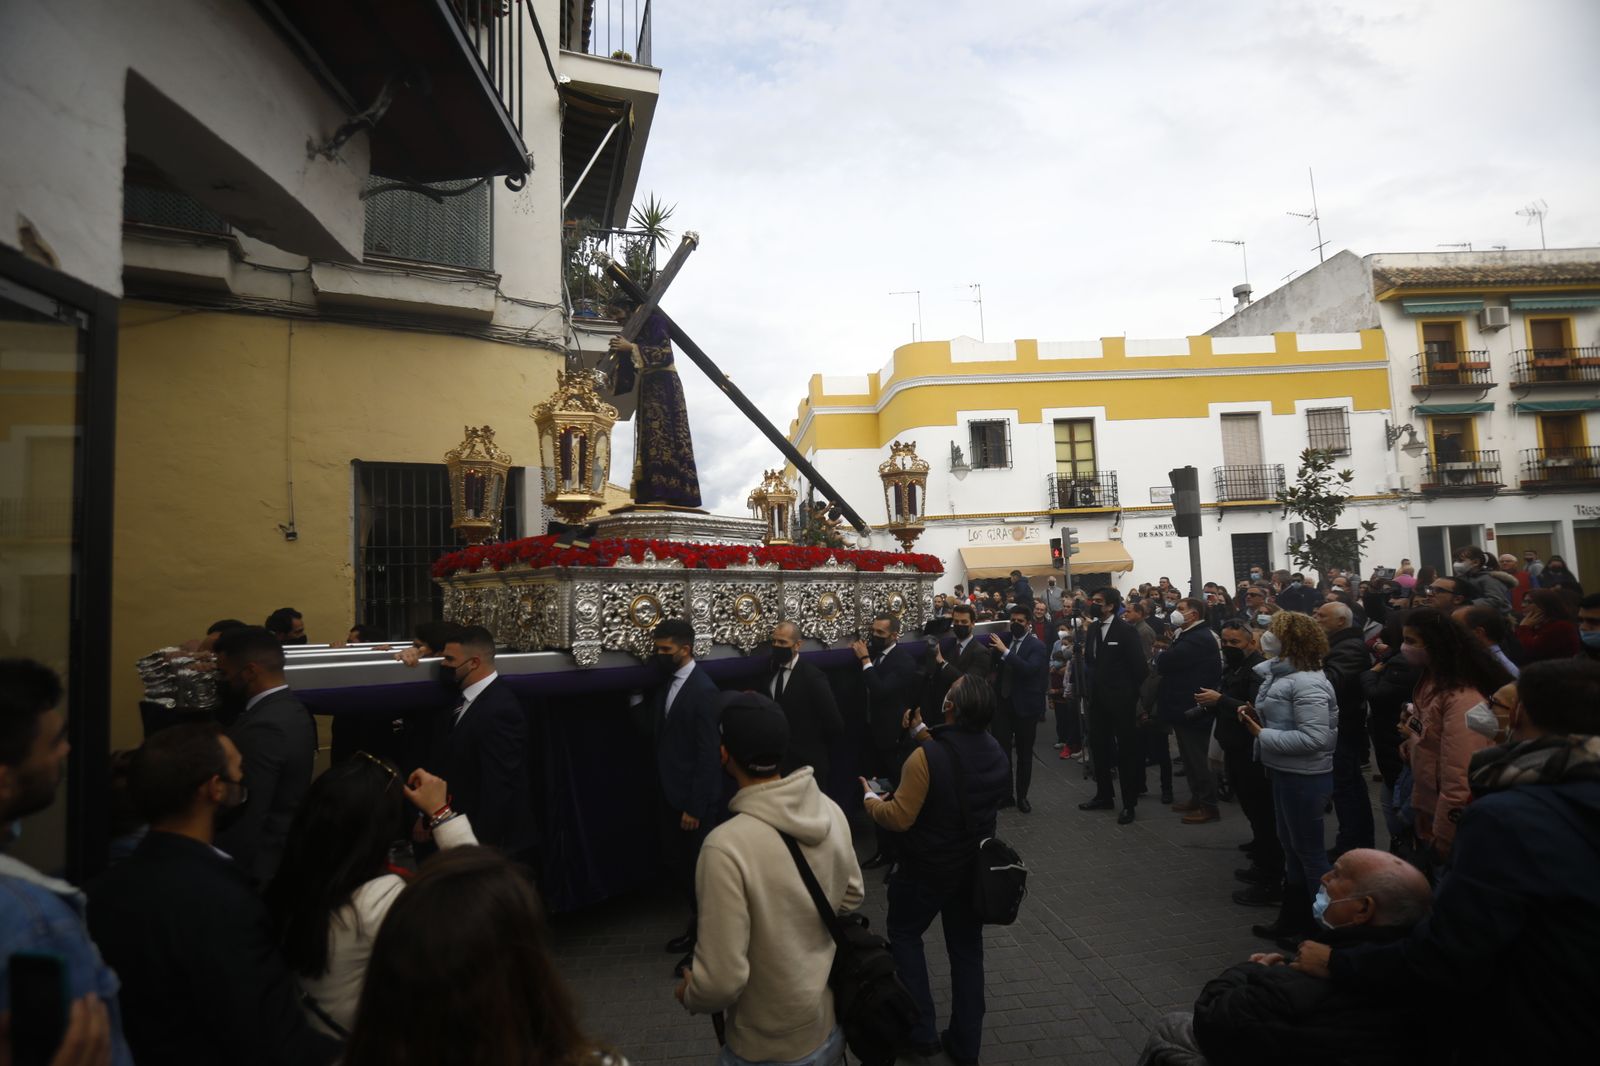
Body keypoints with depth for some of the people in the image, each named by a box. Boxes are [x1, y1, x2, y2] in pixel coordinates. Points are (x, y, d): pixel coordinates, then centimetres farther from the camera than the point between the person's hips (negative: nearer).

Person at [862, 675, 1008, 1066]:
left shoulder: (925, 756, -28)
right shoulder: (994, 751, -8)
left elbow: (899, 818, -24)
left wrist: (871, 798, -6)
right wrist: (922, 733, 16)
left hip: (928, 868, -5)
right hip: (975, 866, 5)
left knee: (904, 935, 18)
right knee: (967, 948, 17)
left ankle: (921, 1031, 19)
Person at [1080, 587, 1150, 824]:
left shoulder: (1126, 630, -12)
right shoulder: (1093, 628, 8)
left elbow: (1140, 666, -12)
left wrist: (1132, 694, -9)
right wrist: (1091, 686, 5)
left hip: (1120, 699, -7)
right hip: (1098, 698, 7)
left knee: (1126, 749, 3)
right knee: (1098, 746, 14)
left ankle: (1129, 803, 12)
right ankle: (1104, 795, 28)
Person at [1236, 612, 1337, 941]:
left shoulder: (1307, 683, -23)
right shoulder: (1284, 675, 8)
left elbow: (1315, 738, -29)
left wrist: (1263, 735, -24)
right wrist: (1258, 717, -2)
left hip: (1304, 777, -10)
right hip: (1286, 773, 10)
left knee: (1308, 849, 4)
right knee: (1291, 845, 19)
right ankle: (1294, 916, 33)